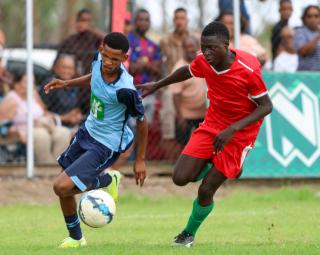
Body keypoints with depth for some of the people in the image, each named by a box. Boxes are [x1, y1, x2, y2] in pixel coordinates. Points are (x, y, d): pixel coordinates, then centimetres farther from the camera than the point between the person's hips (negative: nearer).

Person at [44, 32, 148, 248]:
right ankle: (76, 238, 36)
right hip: (88, 132, 8)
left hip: (106, 146, -8)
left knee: (63, 187, -19)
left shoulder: (125, 90, -32)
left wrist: (140, 160, -7)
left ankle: (105, 182, 7)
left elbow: (142, 122, -16)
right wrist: (67, 84, 6)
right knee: (65, 189, 15)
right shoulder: (99, 60, -13)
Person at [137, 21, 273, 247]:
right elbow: (187, 71, 13)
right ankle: (215, 168, 23)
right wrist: (157, 85, 24)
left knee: (205, 191, -7)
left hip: (239, 134, -5)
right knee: (181, 178, -9)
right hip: (212, 124, 5)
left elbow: (266, 106, -19)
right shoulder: (203, 62, -11)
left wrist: (232, 129, -27)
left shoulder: (248, 70, -27)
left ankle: (189, 234, 21)